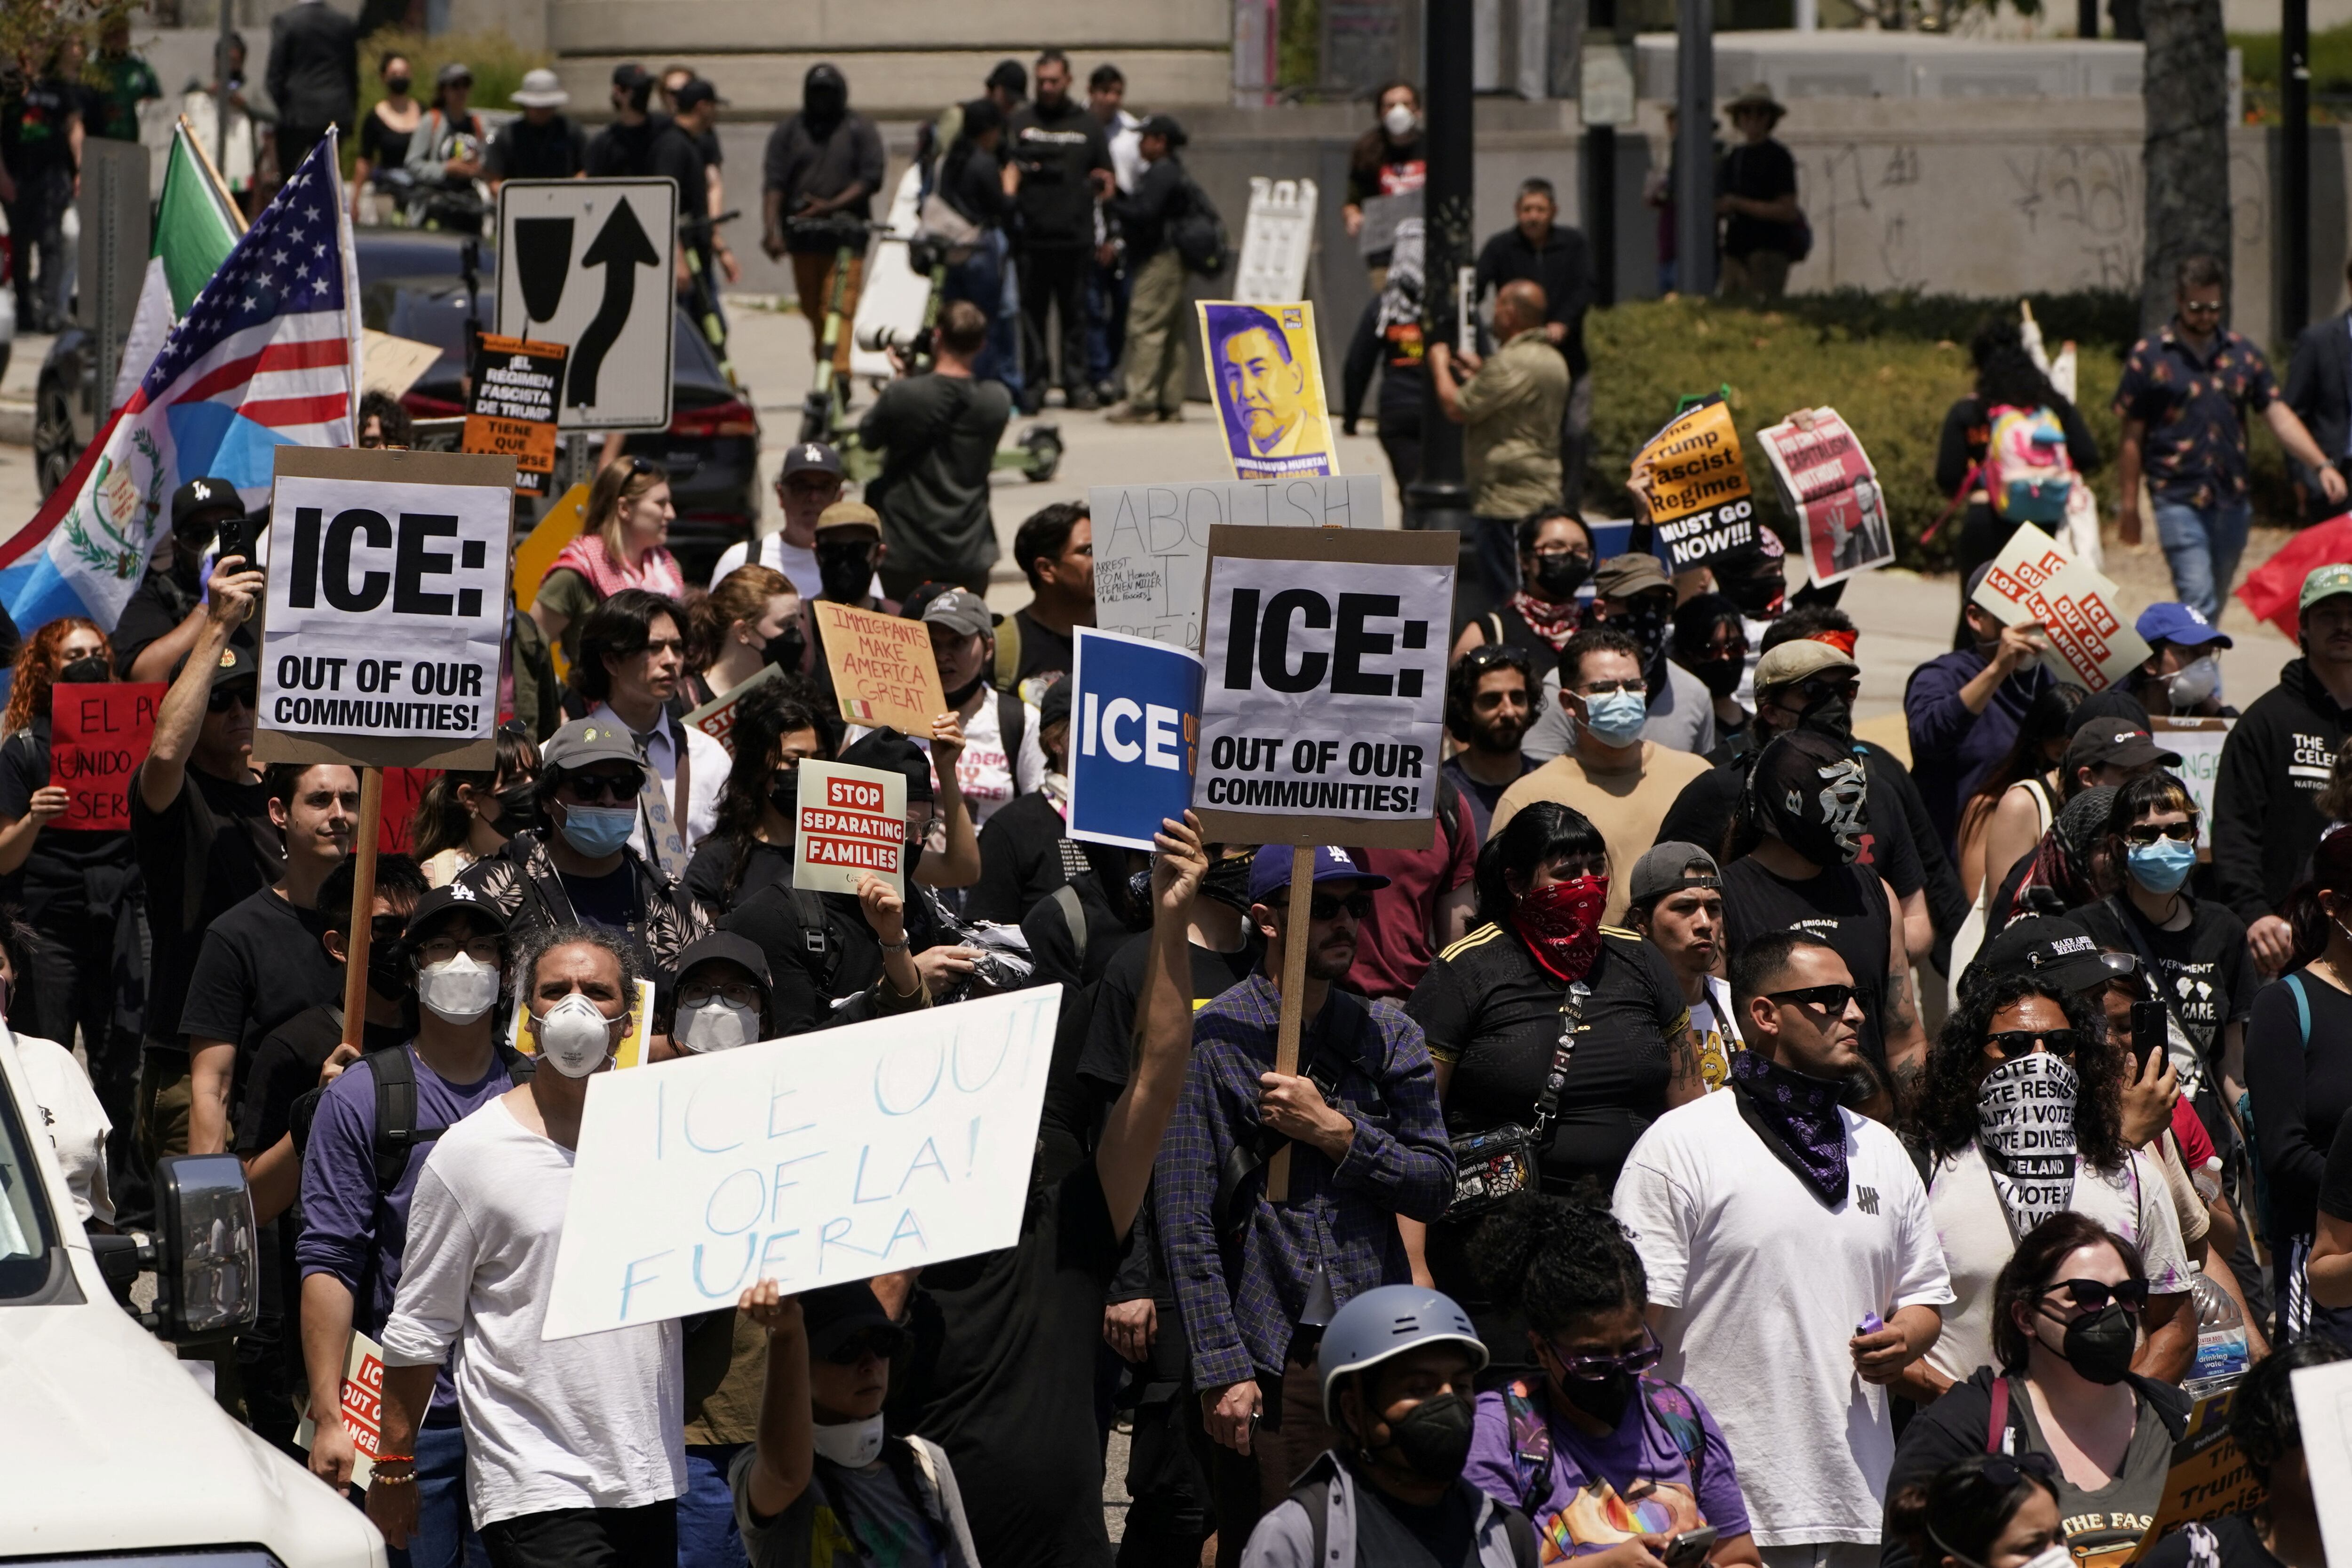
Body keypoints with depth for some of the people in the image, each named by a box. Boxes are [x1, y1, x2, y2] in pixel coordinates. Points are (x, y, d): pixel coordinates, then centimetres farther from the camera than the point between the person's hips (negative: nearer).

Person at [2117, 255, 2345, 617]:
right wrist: (2129, 506, 0)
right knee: (2199, 604, -15)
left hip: (2232, 502, 4)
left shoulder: (2243, 355, 9)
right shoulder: (2148, 356, -1)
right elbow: (2132, 438, 1)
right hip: (2179, 502, -4)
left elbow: (2279, 416, 5)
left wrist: (2321, 466, -9)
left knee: (2215, 602, 13)